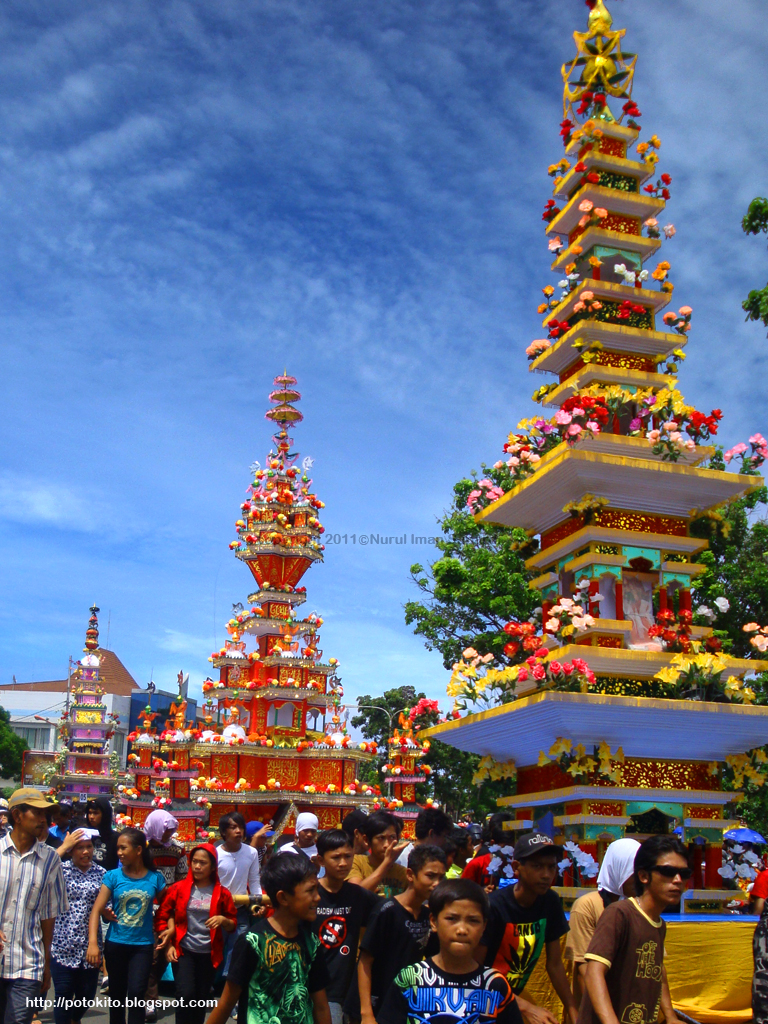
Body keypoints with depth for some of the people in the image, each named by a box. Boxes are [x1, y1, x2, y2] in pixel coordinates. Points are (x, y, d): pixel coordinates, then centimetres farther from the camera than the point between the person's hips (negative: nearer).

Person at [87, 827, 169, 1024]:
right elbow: (97, 910, -11)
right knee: (117, 997, 14)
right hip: (115, 944, 2)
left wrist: (170, 929, -12)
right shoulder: (113, 876, -6)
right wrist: (92, 943, -21)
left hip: (143, 945, -1)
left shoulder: (155, 878, -5)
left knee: (136, 994, -11)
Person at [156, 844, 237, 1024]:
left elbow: (233, 925, 7)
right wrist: (168, 945, -4)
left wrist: (223, 920, -15)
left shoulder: (222, 893, 1)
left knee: (201, 1001, 8)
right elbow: (162, 917, 4)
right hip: (183, 950, -1)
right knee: (186, 996, -16)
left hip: (209, 954, 1)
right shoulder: (178, 888, 0)